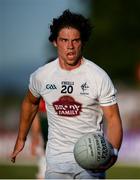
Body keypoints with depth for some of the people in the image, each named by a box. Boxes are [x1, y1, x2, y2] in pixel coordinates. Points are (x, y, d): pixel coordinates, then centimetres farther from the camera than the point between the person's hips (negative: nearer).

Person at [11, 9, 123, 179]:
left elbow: (113, 119, -9)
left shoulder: (99, 77, -8)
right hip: (56, 159, 3)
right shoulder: (41, 76, 2)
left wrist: (112, 151, -27)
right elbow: (30, 103, 23)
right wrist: (21, 139, 30)